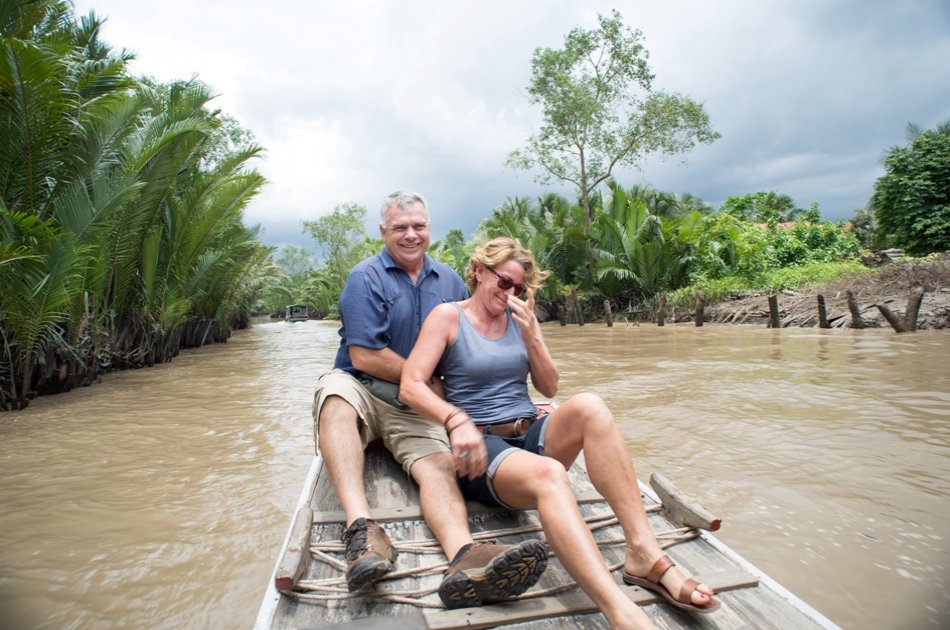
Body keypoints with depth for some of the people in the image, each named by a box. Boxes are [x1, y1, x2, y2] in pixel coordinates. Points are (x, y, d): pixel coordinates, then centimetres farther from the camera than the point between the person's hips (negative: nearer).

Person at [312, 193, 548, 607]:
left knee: (439, 463, -26)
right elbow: (363, 357, -11)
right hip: (363, 390, -3)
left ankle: (464, 559, -50)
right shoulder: (366, 278, -3)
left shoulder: (449, 281, 13)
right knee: (335, 390, -37)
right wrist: (429, 382, -6)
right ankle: (360, 527, -46)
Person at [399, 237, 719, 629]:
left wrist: (531, 336, -4)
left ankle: (643, 553, -31)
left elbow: (549, 388, 12)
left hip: (530, 436, 5)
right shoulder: (448, 316, 0)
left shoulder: (520, 318, 14)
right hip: (482, 446, -4)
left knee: (588, 406, -27)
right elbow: (410, 386, -11)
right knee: (548, 475, -38)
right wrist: (457, 420, -29)